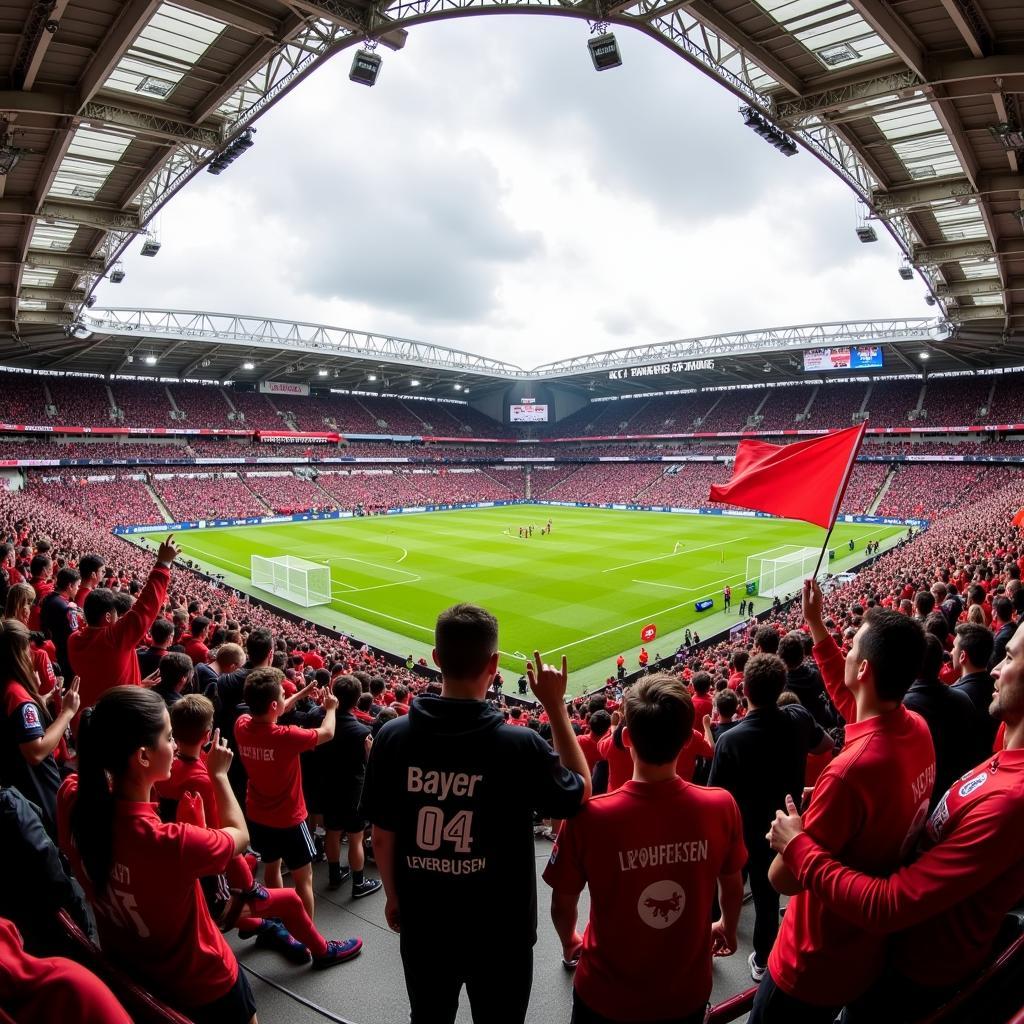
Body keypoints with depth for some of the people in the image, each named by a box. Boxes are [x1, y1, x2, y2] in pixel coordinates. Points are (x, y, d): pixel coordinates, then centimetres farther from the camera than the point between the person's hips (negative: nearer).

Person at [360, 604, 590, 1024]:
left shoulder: (393, 736, -17)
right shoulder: (519, 745, -26)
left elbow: (382, 836, -5)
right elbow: (581, 792, -7)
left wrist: (393, 896, 13)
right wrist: (556, 706, -7)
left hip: (422, 924, 3)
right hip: (500, 929, -2)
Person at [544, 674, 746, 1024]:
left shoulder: (588, 816, -29)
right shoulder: (722, 806, -22)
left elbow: (562, 905, -12)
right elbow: (733, 886, -2)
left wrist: (569, 943, 11)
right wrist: (728, 927, 21)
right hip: (688, 993, 2)